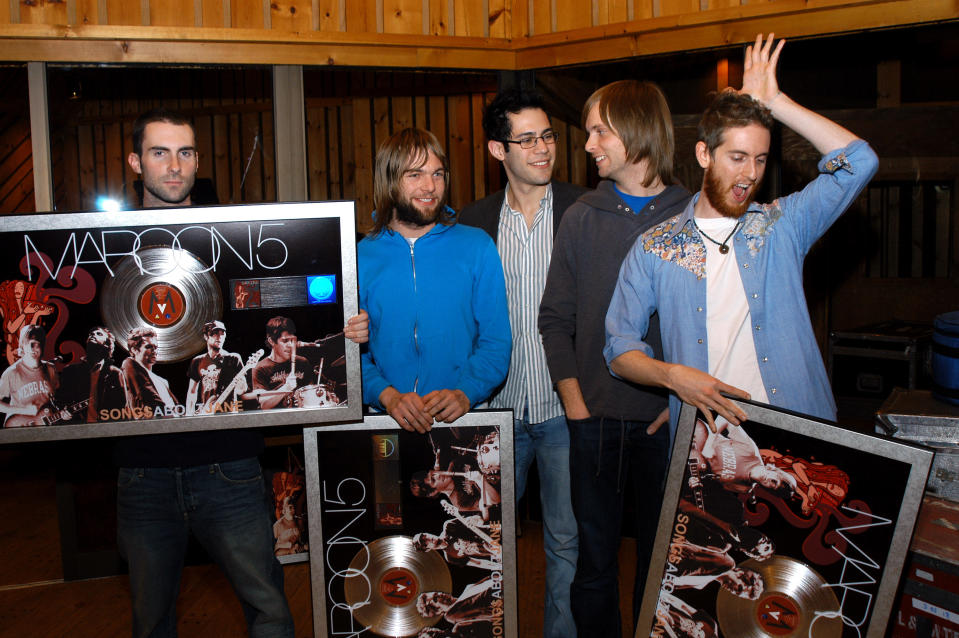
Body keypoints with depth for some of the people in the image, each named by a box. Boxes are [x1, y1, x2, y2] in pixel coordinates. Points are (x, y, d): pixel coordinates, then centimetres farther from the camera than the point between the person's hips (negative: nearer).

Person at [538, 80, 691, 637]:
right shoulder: (583, 217, 4)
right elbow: (556, 316, 6)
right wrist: (573, 398, -3)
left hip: (667, 421, -1)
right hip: (596, 419, 2)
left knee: (662, 555, 11)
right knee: (595, 556, 10)